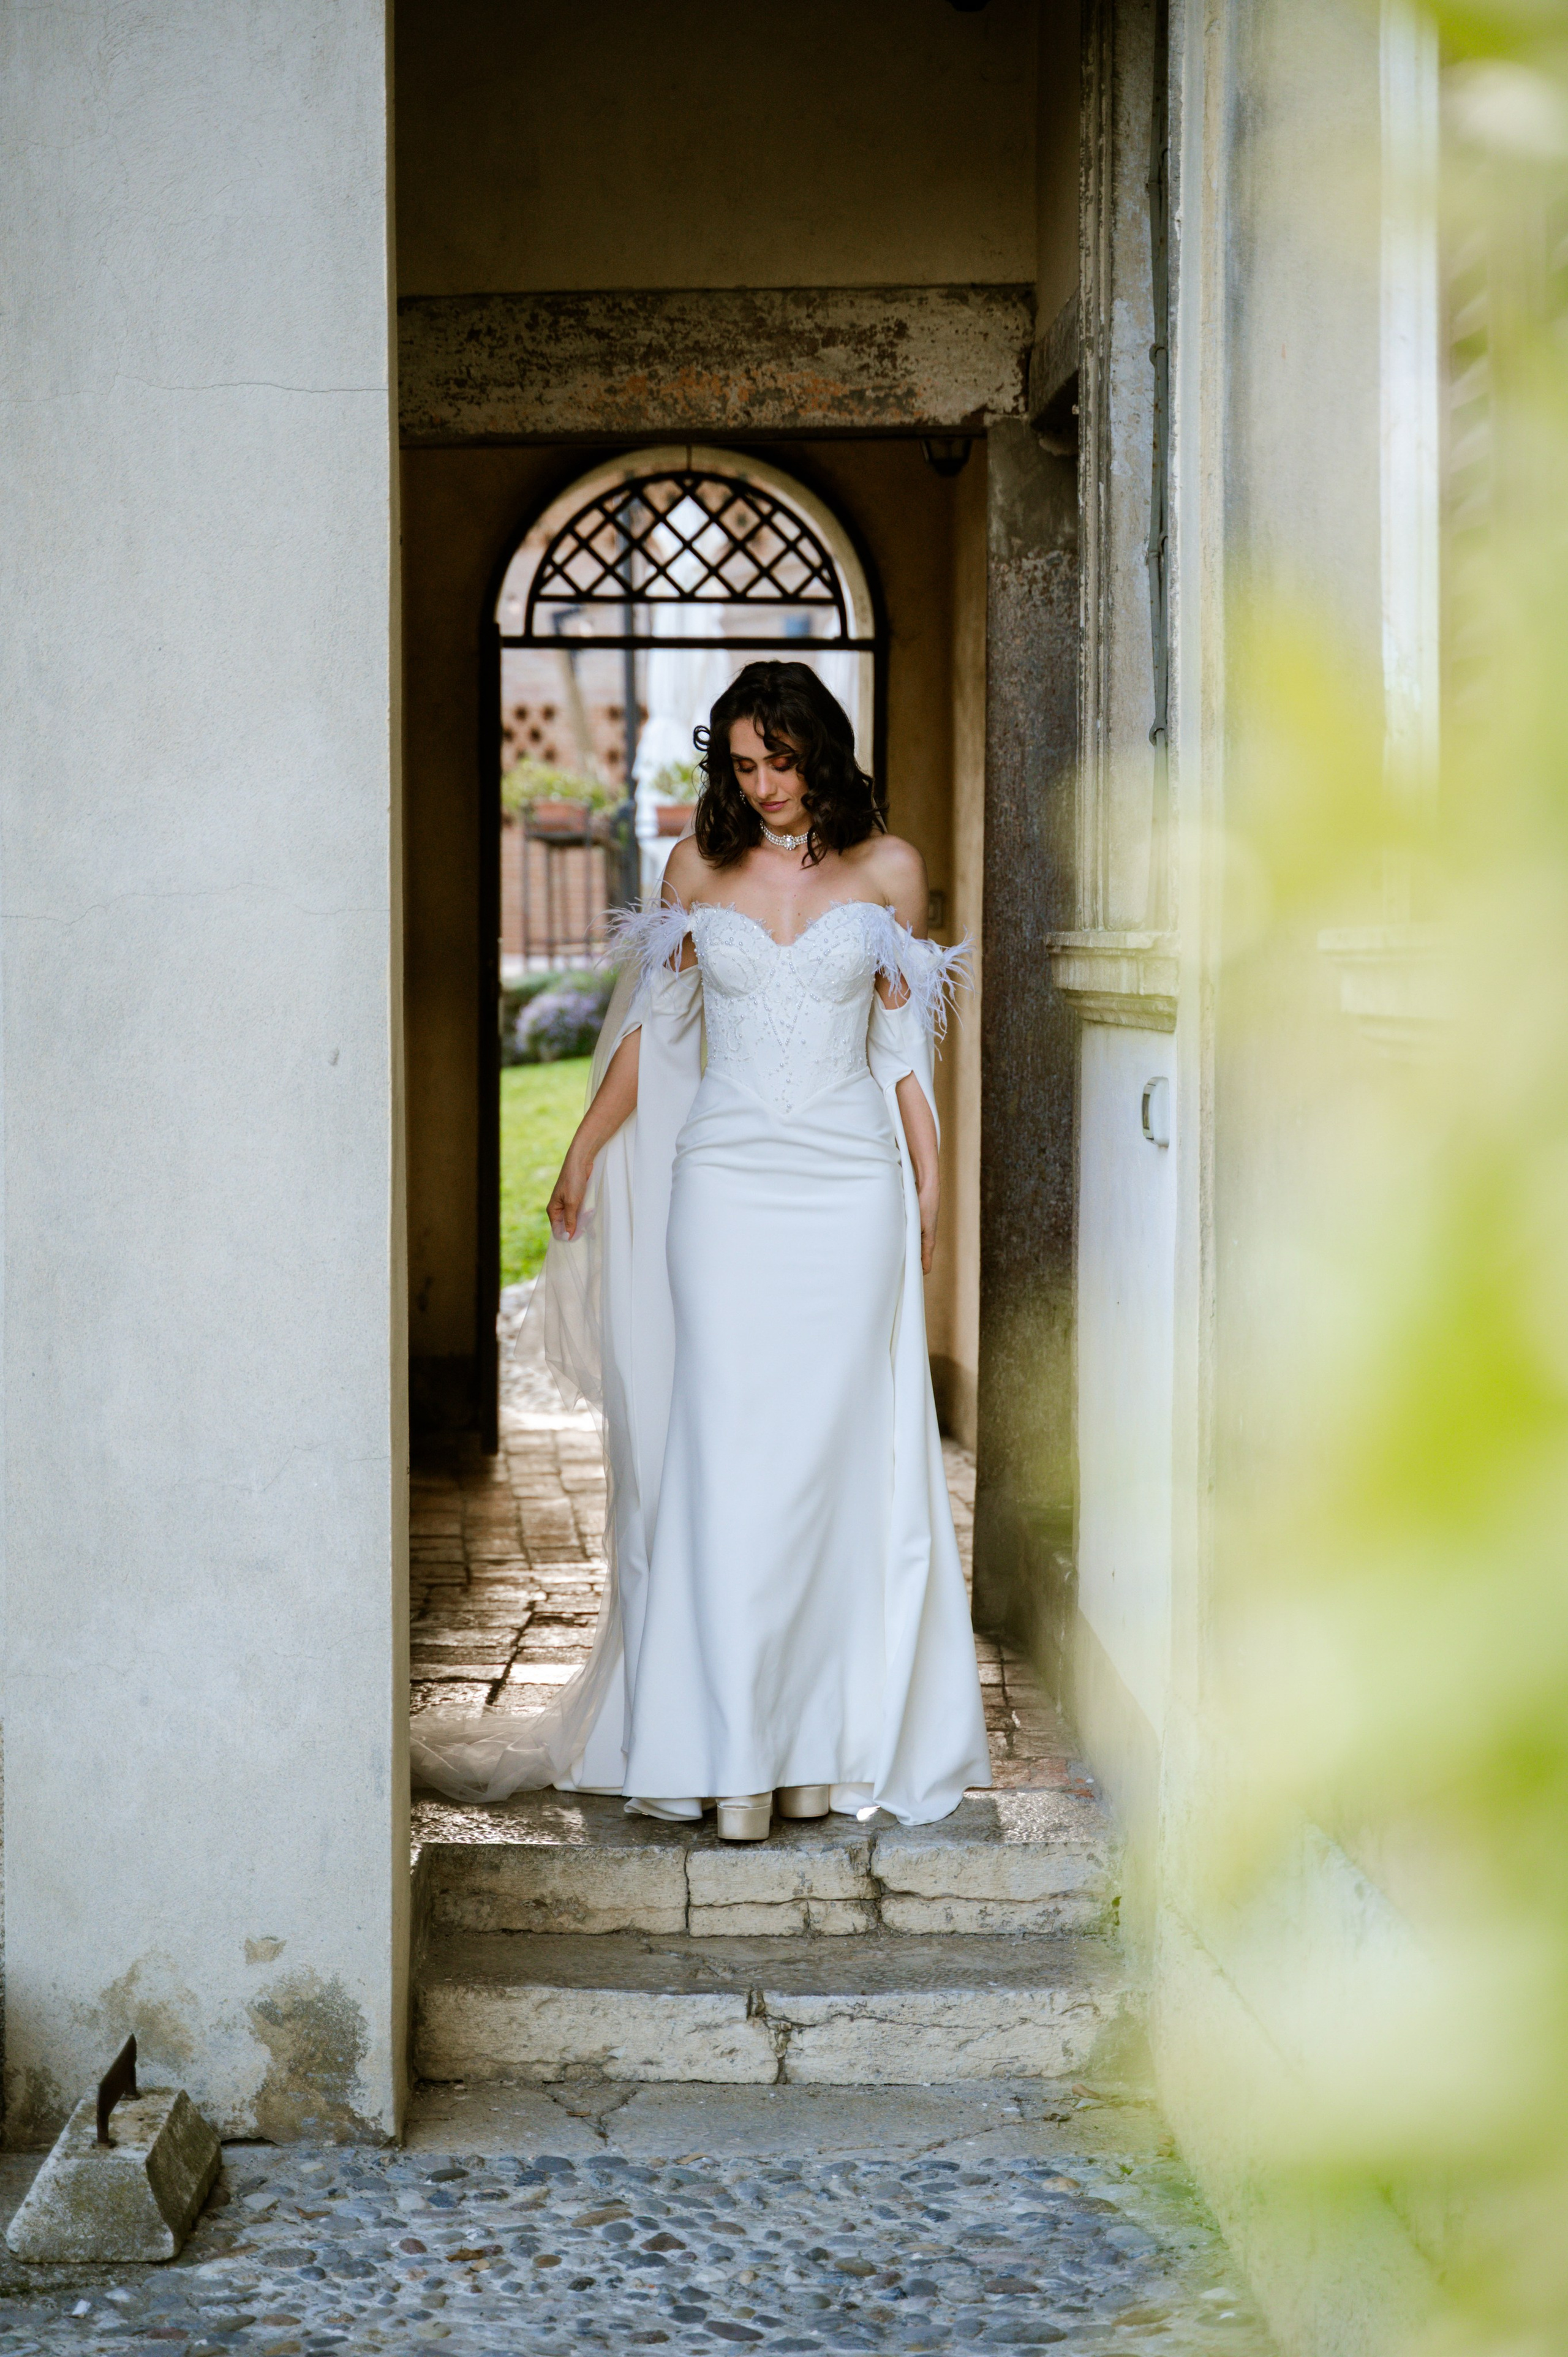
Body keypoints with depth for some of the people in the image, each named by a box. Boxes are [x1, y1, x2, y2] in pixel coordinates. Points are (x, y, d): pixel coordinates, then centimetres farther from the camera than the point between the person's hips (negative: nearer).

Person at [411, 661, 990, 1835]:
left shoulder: (887, 867, 5)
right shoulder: (699, 866, 7)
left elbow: (901, 1037, 9)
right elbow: (654, 1024, 14)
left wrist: (929, 1180, 7)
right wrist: (582, 1154, 13)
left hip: (850, 1187, 0)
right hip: (726, 1180, 0)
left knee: (832, 1453, 0)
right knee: (727, 1453, -6)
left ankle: (825, 1735, 8)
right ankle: (731, 1749, -3)